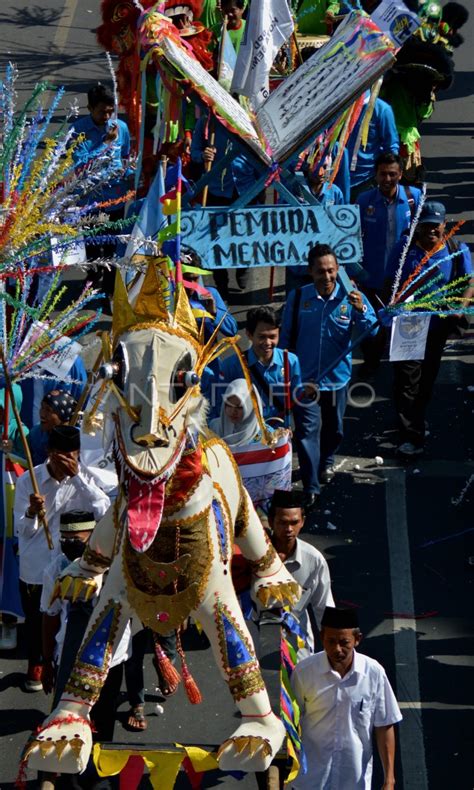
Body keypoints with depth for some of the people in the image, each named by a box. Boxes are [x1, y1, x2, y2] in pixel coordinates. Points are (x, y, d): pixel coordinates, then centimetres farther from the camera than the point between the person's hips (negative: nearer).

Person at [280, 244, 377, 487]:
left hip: (337, 376, 2)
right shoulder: (297, 298, -7)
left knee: (333, 428, 20)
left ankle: (327, 463, 48)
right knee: (308, 430, -9)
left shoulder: (350, 297, -8)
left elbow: (372, 331, -15)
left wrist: (361, 310, -33)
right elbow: (286, 337, 3)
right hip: (305, 378, -2)